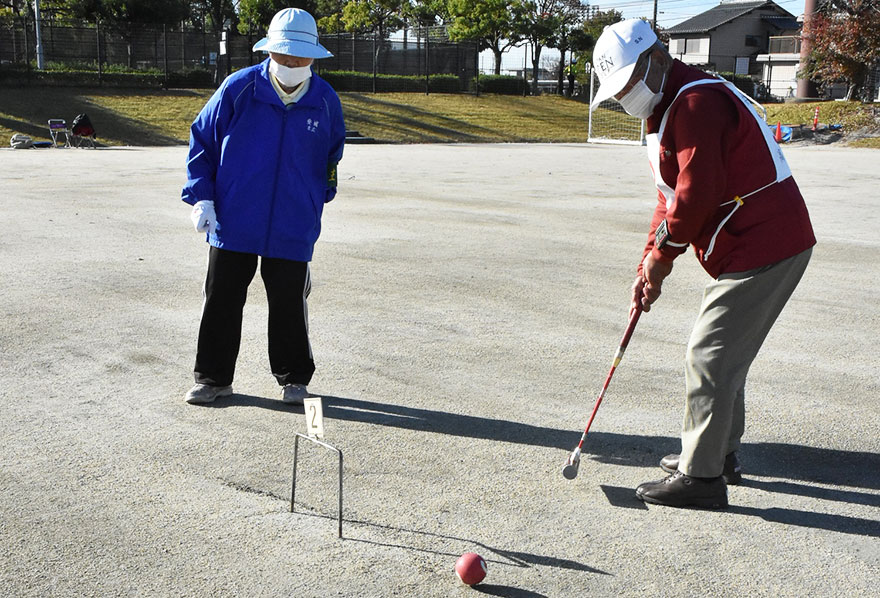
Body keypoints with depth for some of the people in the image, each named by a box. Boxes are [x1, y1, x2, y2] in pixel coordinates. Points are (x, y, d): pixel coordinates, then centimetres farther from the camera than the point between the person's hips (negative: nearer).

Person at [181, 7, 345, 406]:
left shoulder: (325, 101, -1)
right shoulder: (238, 89, -6)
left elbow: (332, 158, 17)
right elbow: (201, 140, 3)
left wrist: (319, 199, 14)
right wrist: (201, 197, -4)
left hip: (292, 230, 0)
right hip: (232, 222, 0)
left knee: (289, 306, 9)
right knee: (221, 301, 8)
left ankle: (294, 378, 26)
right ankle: (213, 378, 23)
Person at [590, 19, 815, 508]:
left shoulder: (696, 101, -17)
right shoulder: (669, 109, 18)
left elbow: (698, 192, -23)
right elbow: (672, 197, 19)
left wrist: (661, 254, -10)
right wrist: (649, 269, 12)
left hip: (763, 250, -11)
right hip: (765, 246, 11)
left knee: (710, 358, -8)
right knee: (725, 357, 19)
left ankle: (702, 477, 1)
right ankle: (721, 454, 33)